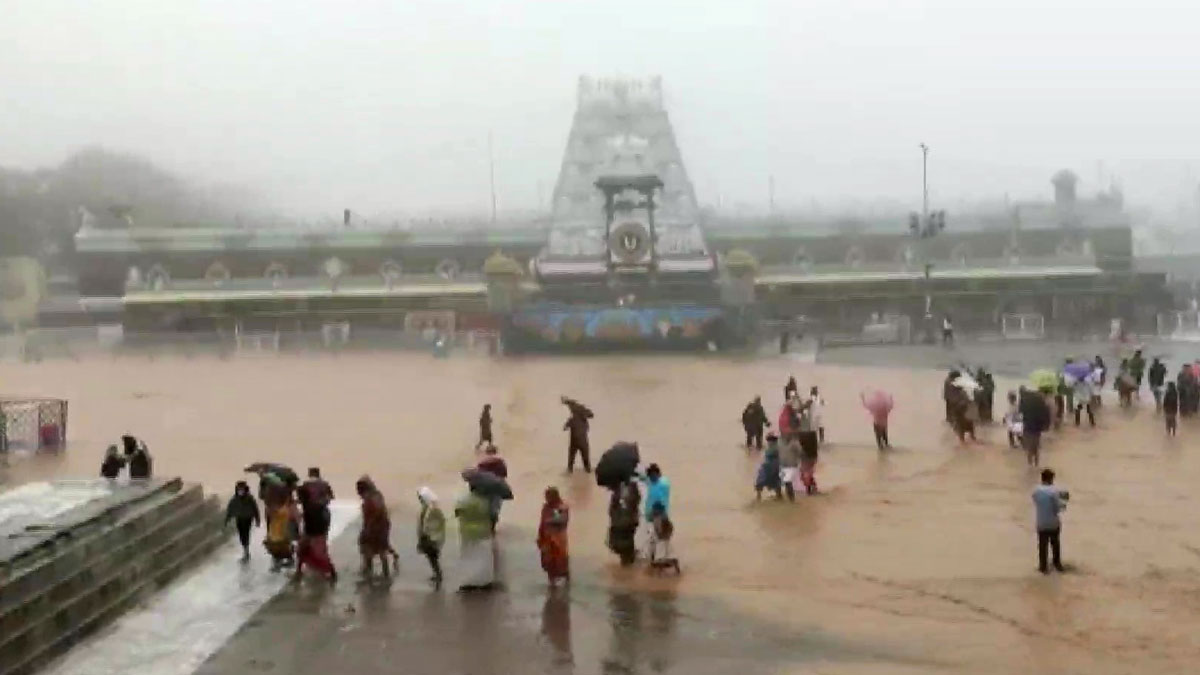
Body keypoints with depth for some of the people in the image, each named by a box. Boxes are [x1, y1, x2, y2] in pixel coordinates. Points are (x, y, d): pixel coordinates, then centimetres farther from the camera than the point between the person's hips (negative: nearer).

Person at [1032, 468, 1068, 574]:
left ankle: (1043, 566, 15)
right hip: (1053, 523, -2)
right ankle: (1057, 563, 33)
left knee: (1042, 545, 10)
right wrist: (1063, 504, 7)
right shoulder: (1053, 491, -19)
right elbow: (1057, 509, -16)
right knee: (1055, 544, 18)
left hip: (1041, 524, 2)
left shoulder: (1036, 490, -6)